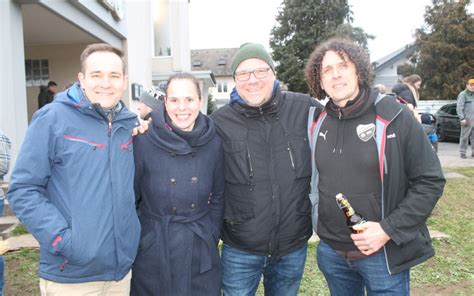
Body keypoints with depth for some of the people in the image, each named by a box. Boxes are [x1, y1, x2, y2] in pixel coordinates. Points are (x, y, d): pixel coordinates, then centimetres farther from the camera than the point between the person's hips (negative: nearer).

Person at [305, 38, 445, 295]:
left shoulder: (393, 117, -11)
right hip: (330, 252, 4)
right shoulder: (316, 122, 2)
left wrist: (388, 230, -16)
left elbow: (430, 181, -10)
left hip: (383, 254, -3)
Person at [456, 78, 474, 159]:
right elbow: (459, 107, -10)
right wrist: (462, 118, -16)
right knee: (464, 136, -2)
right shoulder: (463, 94, -5)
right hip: (467, 120, -6)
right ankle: (462, 152, 5)